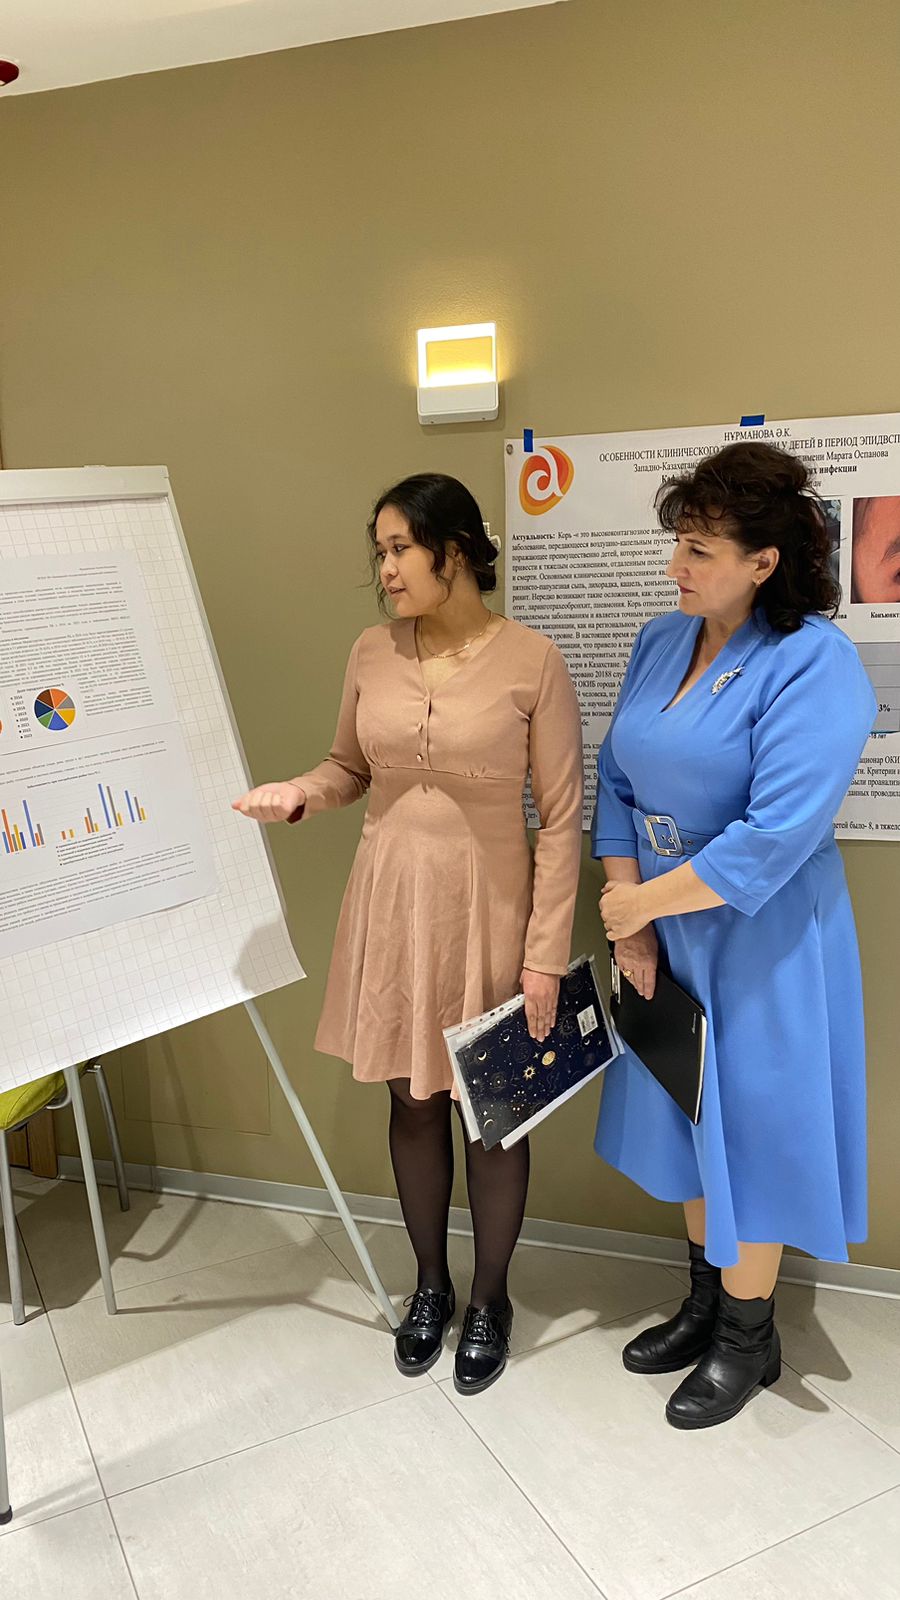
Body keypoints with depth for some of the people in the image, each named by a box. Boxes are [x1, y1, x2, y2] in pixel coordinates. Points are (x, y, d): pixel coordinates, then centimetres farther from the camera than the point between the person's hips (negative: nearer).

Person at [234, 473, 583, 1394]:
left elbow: (562, 819, -10)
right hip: (390, 901, 4)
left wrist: (546, 955, -11)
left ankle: (490, 1299, 34)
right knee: (412, 1100, 15)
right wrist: (298, 795, -9)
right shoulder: (372, 654, 0)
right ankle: (430, 1284, 38)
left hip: (485, 908, -4)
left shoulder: (531, 662, -13)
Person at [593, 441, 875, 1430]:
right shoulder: (662, 642, 2)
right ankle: (706, 1301, 42)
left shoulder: (814, 666, -20)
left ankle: (749, 1338, 33)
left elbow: (775, 838, -26)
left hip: (759, 942, -7)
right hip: (663, 935, 7)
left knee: (748, 1124, 8)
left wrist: (645, 901, -17)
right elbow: (617, 779, 3)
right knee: (686, 1117, 19)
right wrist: (627, 916, -6)